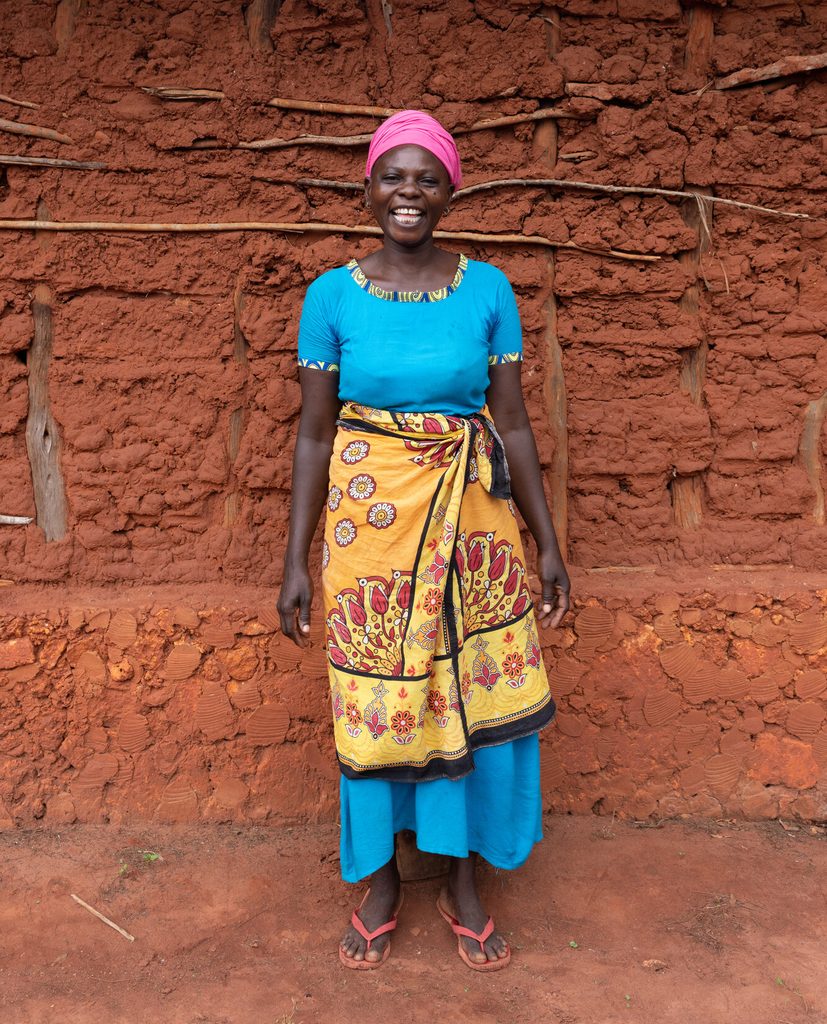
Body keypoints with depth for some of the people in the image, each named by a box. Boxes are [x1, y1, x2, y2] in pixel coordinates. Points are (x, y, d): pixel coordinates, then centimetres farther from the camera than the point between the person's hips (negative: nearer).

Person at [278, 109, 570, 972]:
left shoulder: (487, 291, 1)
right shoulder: (332, 296, -1)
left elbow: (512, 422, 3)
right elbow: (314, 433, 0)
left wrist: (547, 543, 1)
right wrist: (296, 560, -2)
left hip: (474, 519, 1)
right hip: (371, 521, -1)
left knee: (474, 696, 8)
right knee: (375, 699, 8)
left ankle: (462, 879, 30)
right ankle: (380, 877, 32)